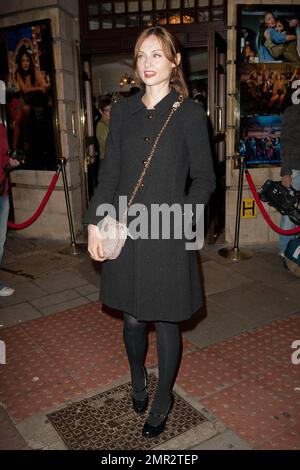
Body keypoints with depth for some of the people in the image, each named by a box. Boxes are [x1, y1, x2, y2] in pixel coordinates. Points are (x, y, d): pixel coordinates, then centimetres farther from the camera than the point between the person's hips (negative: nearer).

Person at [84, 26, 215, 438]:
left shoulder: (189, 113, -1)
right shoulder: (122, 111, 9)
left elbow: (204, 179, 0)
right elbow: (109, 173, 8)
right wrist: (94, 223, 0)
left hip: (167, 237, -3)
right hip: (124, 234, 3)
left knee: (166, 321, 9)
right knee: (132, 318, 14)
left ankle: (162, 402, 32)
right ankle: (137, 383, 43)